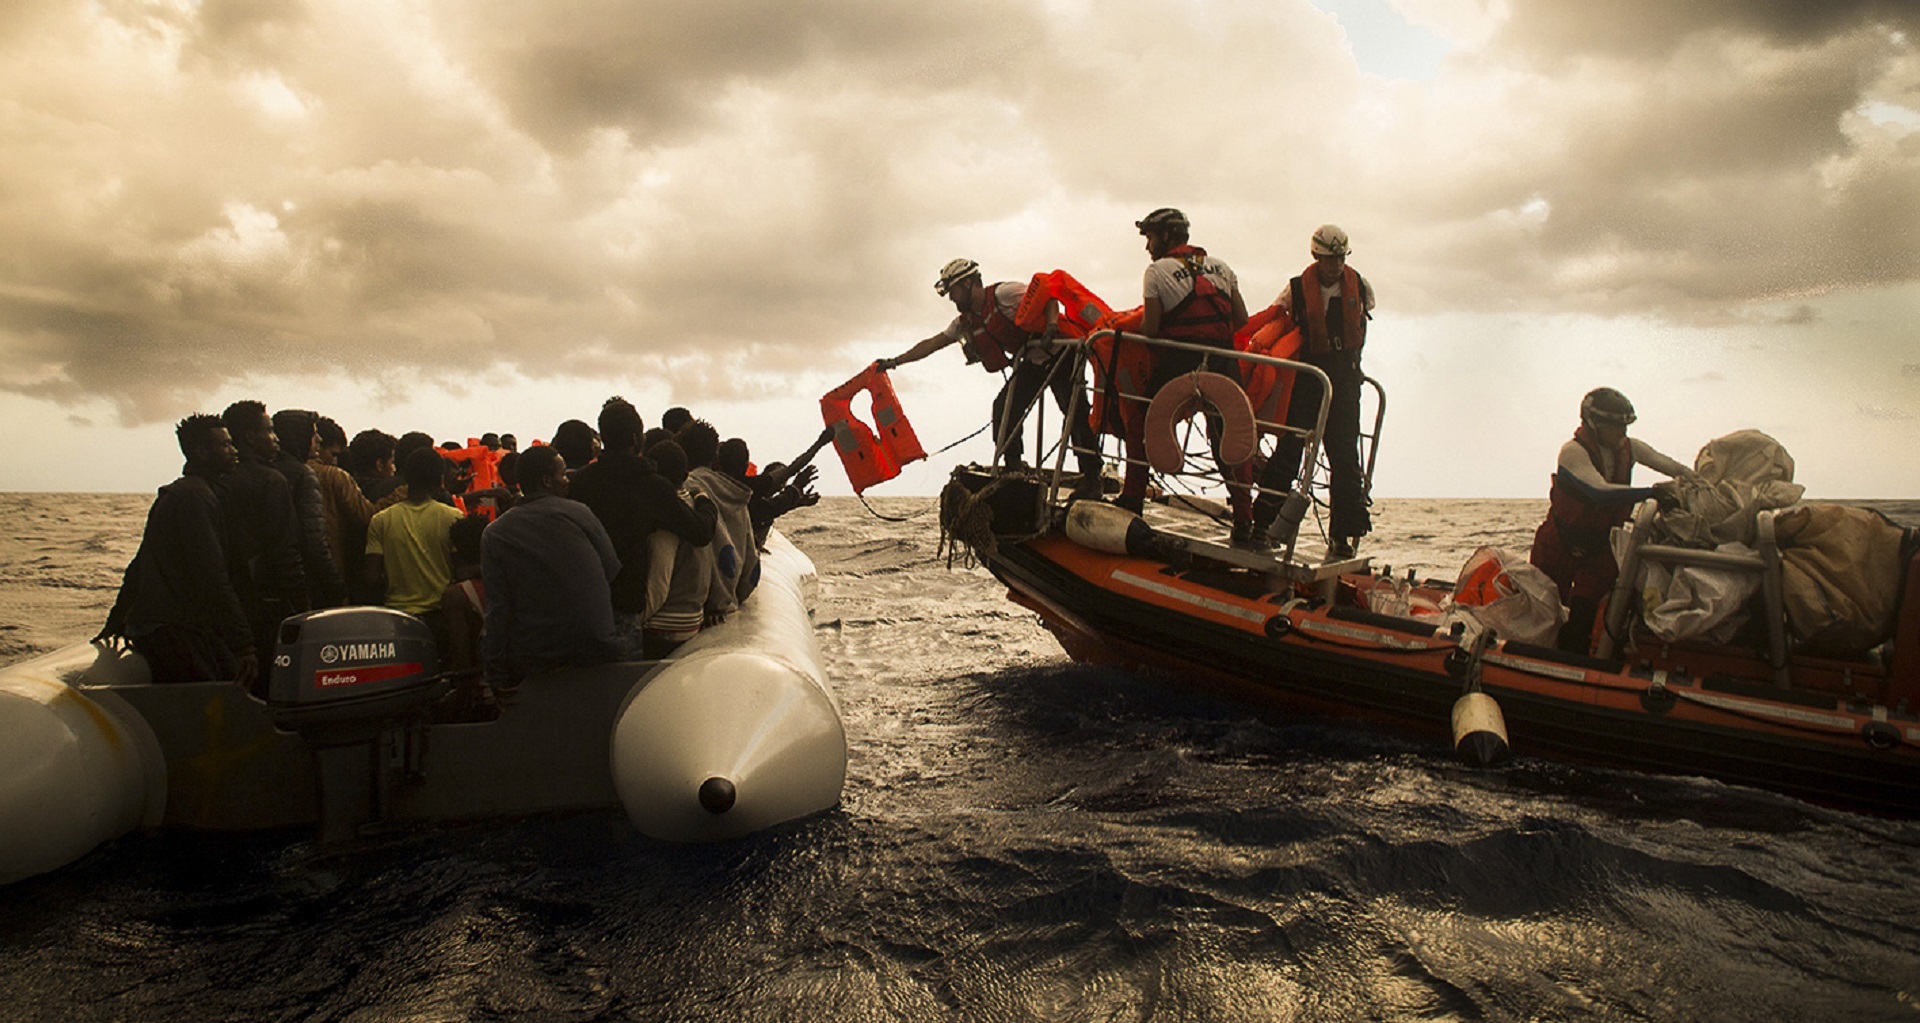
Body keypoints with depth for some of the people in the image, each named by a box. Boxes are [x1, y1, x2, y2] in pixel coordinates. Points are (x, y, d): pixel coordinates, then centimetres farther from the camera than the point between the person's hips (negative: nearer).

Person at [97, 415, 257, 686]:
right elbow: (213, 579, -19)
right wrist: (244, 645, -21)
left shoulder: (172, 494, 21)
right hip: (179, 633, -10)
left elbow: (137, 569, 28)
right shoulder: (195, 496, -12)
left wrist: (116, 623, 35)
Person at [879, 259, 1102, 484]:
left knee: (1075, 411, -16)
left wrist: (1052, 327, -35)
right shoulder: (965, 323, 6)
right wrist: (894, 362, 9)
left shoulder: (1003, 293, -18)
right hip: (1031, 363, 8)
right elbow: (931, 345, 11)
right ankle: (1013, 466, 2)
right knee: (1004, 407, -7)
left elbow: (1048, 297, -19)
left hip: (1058, 354, -7)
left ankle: (1091, 476, -14)